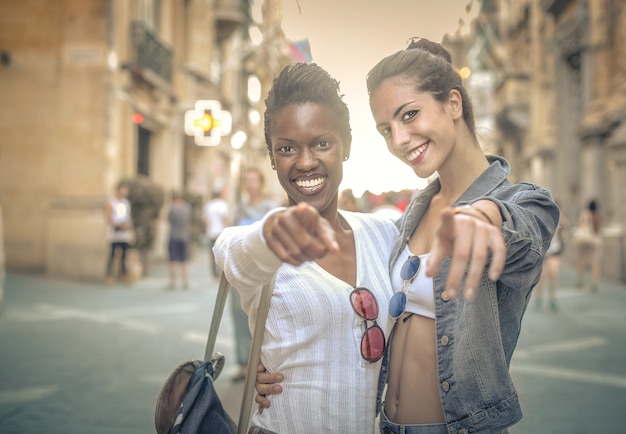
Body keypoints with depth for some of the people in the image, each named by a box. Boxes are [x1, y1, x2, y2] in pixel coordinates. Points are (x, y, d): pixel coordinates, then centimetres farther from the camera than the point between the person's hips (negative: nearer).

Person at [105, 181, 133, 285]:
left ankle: (123, 273, 12)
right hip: (114, 234, -5)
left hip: (125, 235, 5)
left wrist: (130, 231, 11)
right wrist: (120, 225, -19)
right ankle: (109, 275, 2)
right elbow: (108, 220, -7)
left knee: (124, 255, 4)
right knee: (112, 255, -3)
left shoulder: (127, 203, 15)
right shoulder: (110, 203, -2)